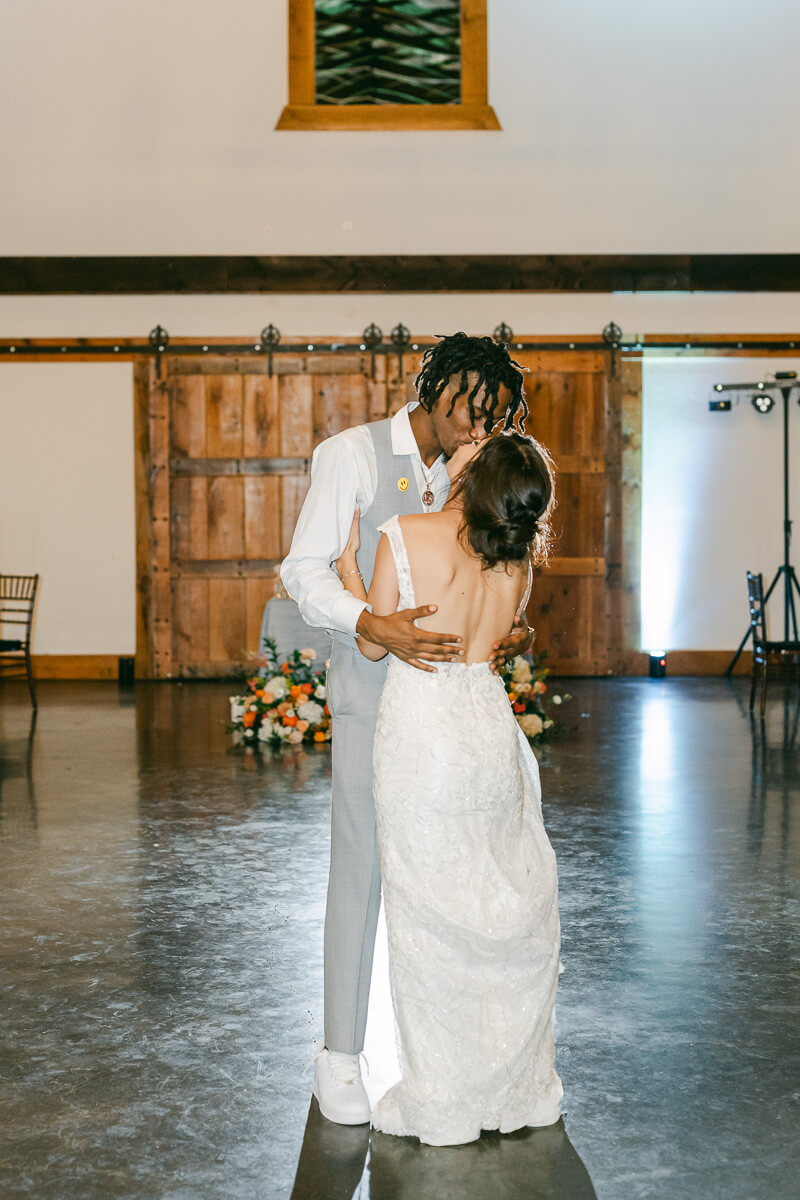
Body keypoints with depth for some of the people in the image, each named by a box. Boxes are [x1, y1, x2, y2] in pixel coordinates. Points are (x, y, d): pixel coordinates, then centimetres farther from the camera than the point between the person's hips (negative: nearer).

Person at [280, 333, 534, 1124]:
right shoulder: (352, 455, -5)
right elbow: (304, 570, -11)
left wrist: (507, 631, -6)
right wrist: (375, 625, -28)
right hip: (371, 693, -5)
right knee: (360, 865, -1)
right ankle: (339, 1054, 11)